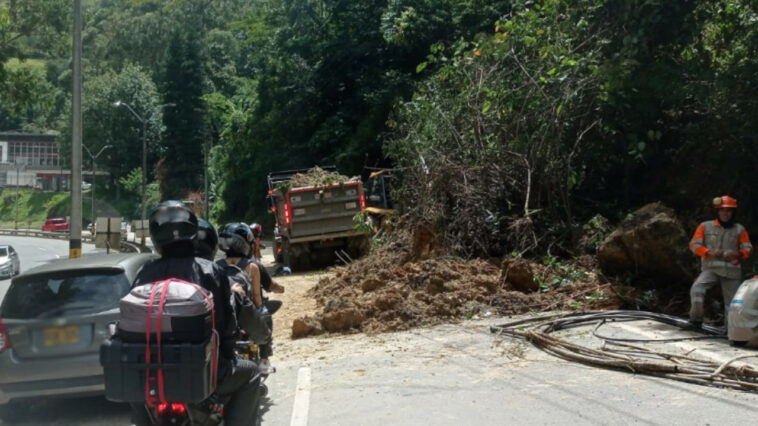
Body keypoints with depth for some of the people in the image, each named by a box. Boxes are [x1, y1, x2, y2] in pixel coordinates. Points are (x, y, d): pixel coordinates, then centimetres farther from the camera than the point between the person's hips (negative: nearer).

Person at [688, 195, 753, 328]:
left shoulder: (740, 229, 9)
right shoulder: (705, 226, 6)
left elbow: (747, 248, 9)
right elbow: (694, 244, 3)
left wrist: (738, 254, -14)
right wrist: (710, 253, -14)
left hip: (732, 271, 2)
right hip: (710, 268, -1)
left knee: (732, 302, 2)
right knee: (697, 288, -26)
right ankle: (696, 319, -14)